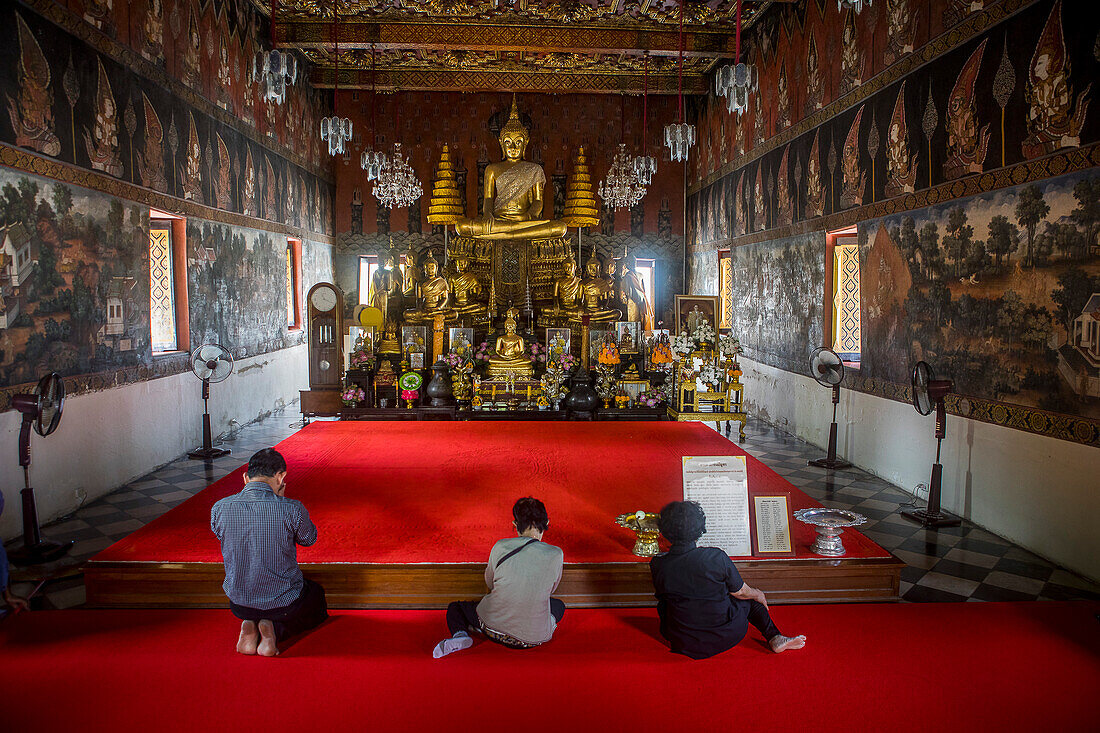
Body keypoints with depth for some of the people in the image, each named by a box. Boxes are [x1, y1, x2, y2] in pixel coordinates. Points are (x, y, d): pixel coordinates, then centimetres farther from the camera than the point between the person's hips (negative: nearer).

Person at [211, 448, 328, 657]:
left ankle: (251, 626, 5)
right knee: (317, 595, 31)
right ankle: (276, 629, 1)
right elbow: (309, 538, -2)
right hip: (284, 603, -4)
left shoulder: (219, 508, -14)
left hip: (239, 604, 4)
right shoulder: (292, 509, -23)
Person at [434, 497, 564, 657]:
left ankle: (460, 634, -3)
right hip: (534, 638, 2)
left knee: (455, 608, 26)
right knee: (559, 606, 34)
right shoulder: (556, 555, -9)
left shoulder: (500, 547, -7)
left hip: (495, 628, -1)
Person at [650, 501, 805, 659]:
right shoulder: (716, 557, -20)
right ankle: (774, 637, 19)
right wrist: (759, 595, 21)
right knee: (749, 599, 26)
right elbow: (740, 592, -3)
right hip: (725, 638, -1)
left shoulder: (657, 565, -15)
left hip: (683, 644, 2)